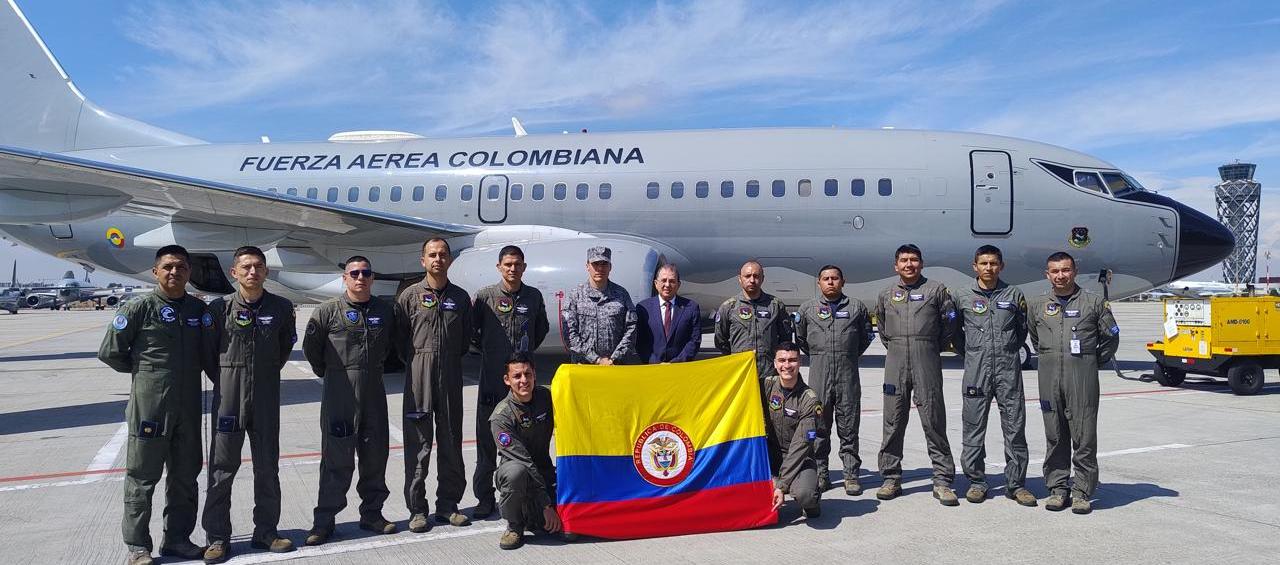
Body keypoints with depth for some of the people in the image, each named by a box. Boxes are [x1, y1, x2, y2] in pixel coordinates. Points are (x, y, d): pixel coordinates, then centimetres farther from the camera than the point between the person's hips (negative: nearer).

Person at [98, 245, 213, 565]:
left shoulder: (199, 310, 7)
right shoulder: (140, 309, -7)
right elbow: (109, 352, -2)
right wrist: (144, 369, 6)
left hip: (189, 406, 5)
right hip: (149, 404, -5)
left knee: (185, 476, 12)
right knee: (142, 477, 4)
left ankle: (177, 539, 25)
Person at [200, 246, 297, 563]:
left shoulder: (282, 308, 1)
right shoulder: (219, 308, -4)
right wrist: (225, 379, 7)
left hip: (267, 396, 2)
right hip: (228, 396, -2)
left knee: (267, 467, 9)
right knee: (222, 467, 3)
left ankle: (265, 531, 20)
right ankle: (217, 537, 13)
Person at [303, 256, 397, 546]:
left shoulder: (385, 310, 7)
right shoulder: (328, 310, -4)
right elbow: (311, 346, 4)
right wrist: (327, 372, 10)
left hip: (374, 389, 4)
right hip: (339, 392, -4)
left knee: (375, 454, 10)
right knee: (337, 457, -2)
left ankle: (372, 513, 23)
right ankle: (324, 519, 8)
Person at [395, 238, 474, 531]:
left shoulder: (460, 297, 9)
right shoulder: (410, 295, 1)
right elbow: (399, 336, 4)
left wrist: (451, 360, 11)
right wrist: (417, 362, 4)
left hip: (451, 375, 3)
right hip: (418, 375, -3)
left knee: (451, 441, 7)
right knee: (418, 442, -1)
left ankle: (448, 504, 19)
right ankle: (417, 509, 7)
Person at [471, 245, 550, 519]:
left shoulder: (534, 296, 6)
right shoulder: (485, 296, -2)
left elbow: (542, 327, 21)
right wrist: (487, 350, 6)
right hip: (492, 377, -2)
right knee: (487, 438, 2)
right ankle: (484, 498, 11)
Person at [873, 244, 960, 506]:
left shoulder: (936, 290, 5)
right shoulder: (886, 295, 13)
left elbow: (949, 323, 9)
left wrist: (933, 349, 11)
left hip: (927, 363, -3)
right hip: (895, 363, 3)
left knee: (934, 422, -3)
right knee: (893, 422, 4)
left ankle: (942, 481, 3)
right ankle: (891, 479, 11)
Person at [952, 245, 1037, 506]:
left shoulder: (1013, 294, 6)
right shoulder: (963, 296, 4)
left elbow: (1023, 328, 17)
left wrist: (1009, 350, 12)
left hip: (1008, 368, 0)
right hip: (976, 369, 0)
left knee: (1015, 427, 2)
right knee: (973, 428, 3)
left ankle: (1015, 484, 12)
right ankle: (976, 482, 13)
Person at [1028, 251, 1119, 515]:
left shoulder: (1094, 302, 4)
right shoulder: (1037, 305, 11)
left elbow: (1111, 338, 11)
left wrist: (1093, 362, 8)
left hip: (1083, 376, -2)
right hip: (1049, 376, 3)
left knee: (1084, 436, -3)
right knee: (1055, 436, 6)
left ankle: (1082, 492, 5)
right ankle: (1058, 489, 15)